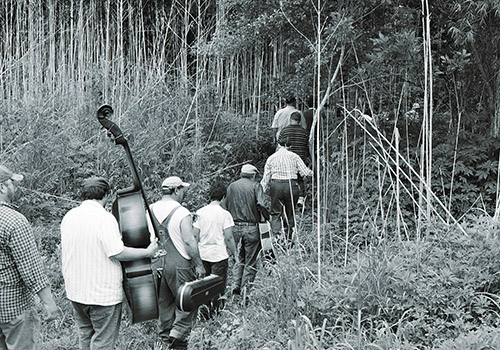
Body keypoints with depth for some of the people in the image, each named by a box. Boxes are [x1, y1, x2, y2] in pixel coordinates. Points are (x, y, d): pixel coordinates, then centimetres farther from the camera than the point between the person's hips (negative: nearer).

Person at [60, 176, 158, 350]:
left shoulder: (69, 216, 4)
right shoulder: (105, 218, -19)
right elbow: (118, 252, -22)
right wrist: (147, 252, -11)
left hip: (75, 290, 7)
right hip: (102, 293, -7)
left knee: (85, 334, 21)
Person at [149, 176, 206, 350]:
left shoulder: (150, 210, 6)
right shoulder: (182, 213, -13)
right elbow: (189, 241, -20)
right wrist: (199, 265, -13)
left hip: (156, 263, 7)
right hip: (178, 264, -6)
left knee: (164, 303, 18)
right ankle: (178, 335, -2)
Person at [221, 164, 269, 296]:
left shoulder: (231, 186, 10)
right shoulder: (255, 186, -2)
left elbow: (224, 207, 8)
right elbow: (260, 205, -16)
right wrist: (267, 217, -2)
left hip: (235, 227, 4)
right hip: (251, 228, -4)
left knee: (239, 258, 17)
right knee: (250, 261, 5)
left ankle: (235, 286, 9)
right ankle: (246, 289, 6)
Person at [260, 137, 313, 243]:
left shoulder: (271, 158, 8)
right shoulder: (294, 156, 4)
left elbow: (265, 178, 8)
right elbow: (305, 172, 2)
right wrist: (312, 173, 24)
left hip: (276, 185, 0)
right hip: (291, 185, 0)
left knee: (276, 213, 4)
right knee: (290, 212, 11)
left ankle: (276, 235, -13)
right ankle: (289, 237, 15)